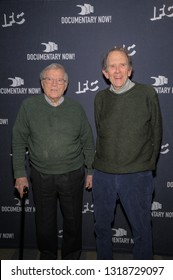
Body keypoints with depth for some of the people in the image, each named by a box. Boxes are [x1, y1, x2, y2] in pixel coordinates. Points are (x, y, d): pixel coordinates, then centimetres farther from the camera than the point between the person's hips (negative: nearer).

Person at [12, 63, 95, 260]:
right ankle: (47, 259, 37)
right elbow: (19, 142, -1)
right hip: (41, 177, 0)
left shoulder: (76, 108, 0)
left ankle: (71, 260, 36)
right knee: (45, 222, 14)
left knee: (73, 221, 13)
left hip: (73, 175, 1)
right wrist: (20, 174, -3)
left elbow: (88, 142, 6)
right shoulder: (29, 106, -3)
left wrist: (91, 171, 5)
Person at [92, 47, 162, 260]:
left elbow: (156, 133, 2)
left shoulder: (147, 94, -3)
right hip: (103, 174, 3)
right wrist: (102, 163, 11)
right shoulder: (101, 98, 5)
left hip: (137, 176, -3)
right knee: (102, 225, 17)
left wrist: (148, 166, 5)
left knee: (141, 228, 9)